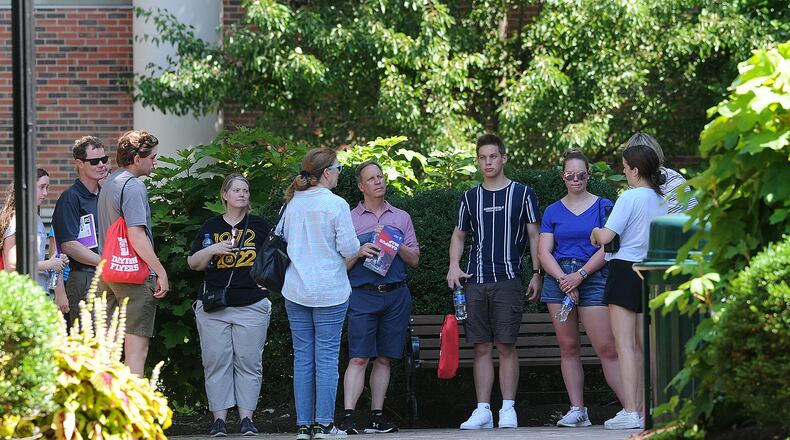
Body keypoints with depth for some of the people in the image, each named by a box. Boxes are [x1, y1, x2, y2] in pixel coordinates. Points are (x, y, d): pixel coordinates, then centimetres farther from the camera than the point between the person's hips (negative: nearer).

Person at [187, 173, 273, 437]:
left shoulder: (260, 226, 10)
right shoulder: (211, 227, 11)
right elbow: (193, 263, 9)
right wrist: (212, 250, -7)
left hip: (252, 306, 0)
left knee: (248, 363, -2)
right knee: (216, 363, -3)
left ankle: (247, 418, 1)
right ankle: (219, 419, -2)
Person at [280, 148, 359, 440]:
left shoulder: (293, 204, 4)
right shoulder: (336, 205, -12)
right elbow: (349, 249, -12)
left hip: (295, 291, 5)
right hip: (329, 291, -5)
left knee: (302, 357, 8)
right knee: (327, 357, 0)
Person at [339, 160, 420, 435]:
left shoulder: (401, 218, 15)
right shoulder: (350, 219, 8)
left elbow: (414, 260, 12)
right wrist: (359, 253, -12)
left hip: (396, 296, 3)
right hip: (363, 296, -3)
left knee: (384, 359, 4)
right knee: (359, 358, -12)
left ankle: (376, 417, 9)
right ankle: (348, 417, -19)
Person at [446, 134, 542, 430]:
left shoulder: (522, 194, 5)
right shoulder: (470, 198, 14)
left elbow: (534, 235, 6)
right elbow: (459, 235, 21)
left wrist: (537, 273, -1)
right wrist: (454, 266, 5)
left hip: (508, 280, -3)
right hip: (475, 282, 3)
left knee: (506, 346, -6)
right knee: (482, 348, 2)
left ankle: (508, 410, -3)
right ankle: (483, 411, 3)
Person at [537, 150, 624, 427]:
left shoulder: (603, 206, 6)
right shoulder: (553, 211, 13)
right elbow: (544, 252, 6)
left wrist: (580, 275, -12)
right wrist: (563, 279, -9)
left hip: (592, 278, -3)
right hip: (559, 279, 3)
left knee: (606, 348, -11)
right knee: (568, 348, 2)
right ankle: (577, 411, 4)